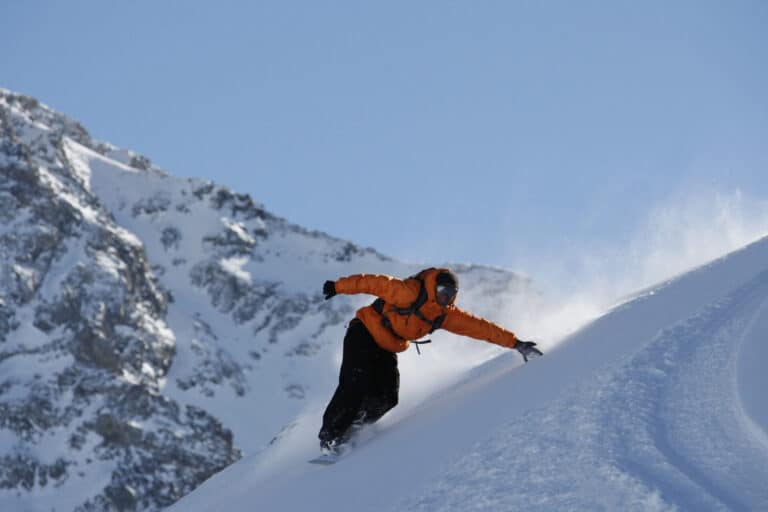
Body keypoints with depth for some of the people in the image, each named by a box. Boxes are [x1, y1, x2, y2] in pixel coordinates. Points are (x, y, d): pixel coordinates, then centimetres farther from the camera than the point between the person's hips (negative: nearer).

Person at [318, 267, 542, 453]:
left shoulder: (445, 315, -3)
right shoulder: (410, 292, -24)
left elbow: (478, 326, -3)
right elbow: (375, 283, -21)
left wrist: (514, 343, -5)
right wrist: (338, 287, -20)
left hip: (387, 350, 7)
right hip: (364, 335, -7)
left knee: (386, 399, -9)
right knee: (356, 386, -19)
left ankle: (347, 432, 7)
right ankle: (328, 438, -9)